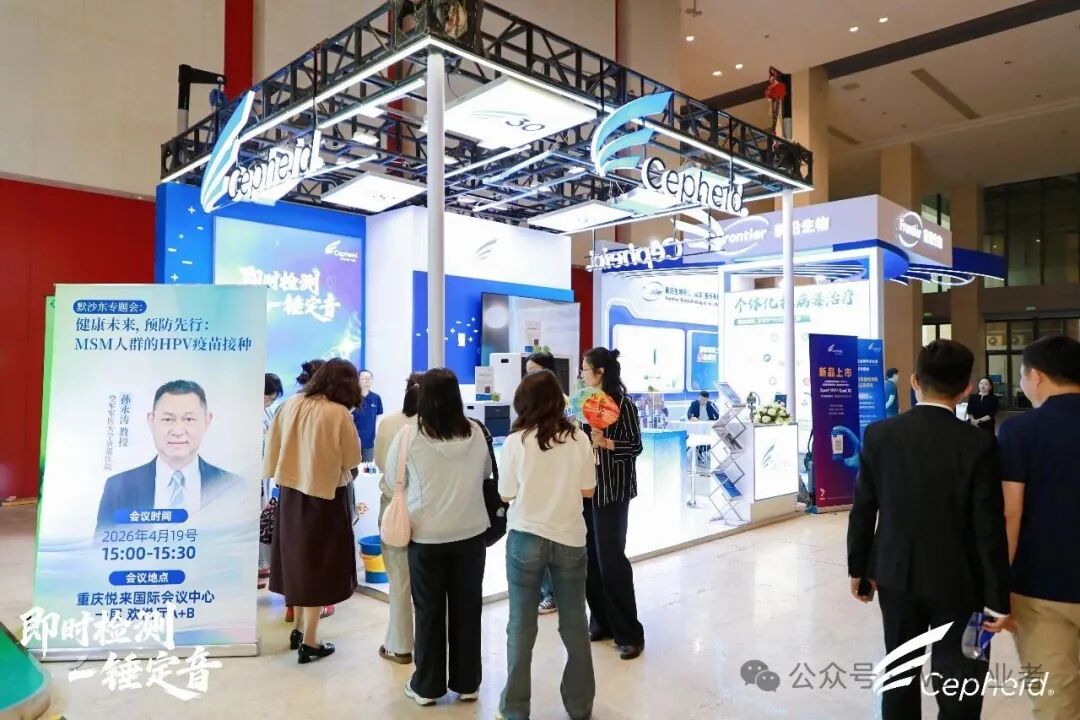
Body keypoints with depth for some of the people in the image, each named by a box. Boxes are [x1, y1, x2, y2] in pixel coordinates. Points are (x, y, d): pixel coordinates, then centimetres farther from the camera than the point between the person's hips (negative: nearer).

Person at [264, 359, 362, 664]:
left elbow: (274, 447, 5)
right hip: (325, 494, -6)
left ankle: (298, 629, 33)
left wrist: (300, 461, 13)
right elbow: (352, 459, -10)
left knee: (299, 559, 19)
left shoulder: (291, 404, -2)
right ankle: (309, 642, 14)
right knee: (318, 564, 7)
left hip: (291, 490, 6)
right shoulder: (338, 413, -18)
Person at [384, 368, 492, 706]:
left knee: (429, 611, 12)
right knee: (467, 608, 13)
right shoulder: (475, 433, -5)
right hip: (471, 532, 2)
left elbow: (393, 479, 1)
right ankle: (467, 683, 26)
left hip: (427, 534, -2)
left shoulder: (409, 435, -13)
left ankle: (427, 686, 24)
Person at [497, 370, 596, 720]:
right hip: (570, 538, 2)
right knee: (574, 624, 15)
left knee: (521, 626, 11)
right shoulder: (578, 439, -6)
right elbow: (587, 490, 2)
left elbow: (506, 494, -3)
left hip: (526, 538, -2)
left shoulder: (516, 441, -11)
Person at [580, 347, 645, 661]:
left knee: (611, 559, -4)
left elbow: (636, 446, -10)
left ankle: (628, 634, 8)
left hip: (612, 490, -6)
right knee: (589, 558, 9)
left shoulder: (622, 404, -10)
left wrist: (606, 443, -22)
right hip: (585, 487, 7)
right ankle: (601, 623, 23)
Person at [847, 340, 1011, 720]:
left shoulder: (878, 434, -8)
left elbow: (863, 510, -3)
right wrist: (998, 599, -3)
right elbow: (989, 530, -13)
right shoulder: (978, 444, -16)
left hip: (895, 574, 3)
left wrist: (859, 569, 9)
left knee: (900, 674, 18)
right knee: (958, 689, 10)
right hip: (957, 581, -3)